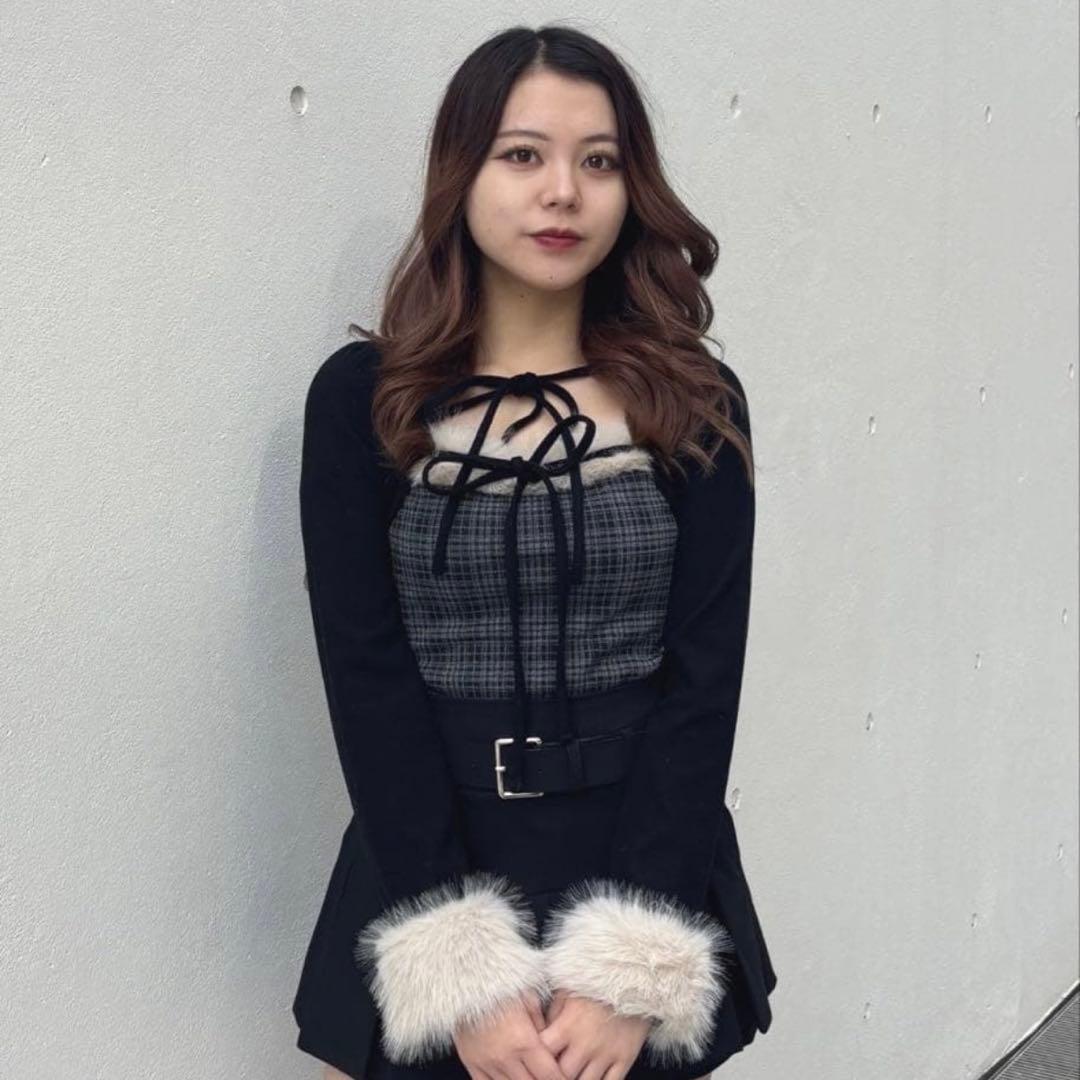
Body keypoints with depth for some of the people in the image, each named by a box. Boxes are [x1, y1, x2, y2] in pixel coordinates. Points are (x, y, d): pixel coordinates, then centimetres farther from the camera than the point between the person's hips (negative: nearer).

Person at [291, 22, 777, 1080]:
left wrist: (632, 969, -14)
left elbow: (703, 683, -6)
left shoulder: (695, 404, -2)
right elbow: (369, 683, -8)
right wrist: (461, 970, -15)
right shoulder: (363, 399, -4)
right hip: (425, 884, 0)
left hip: (648, 886, 1)